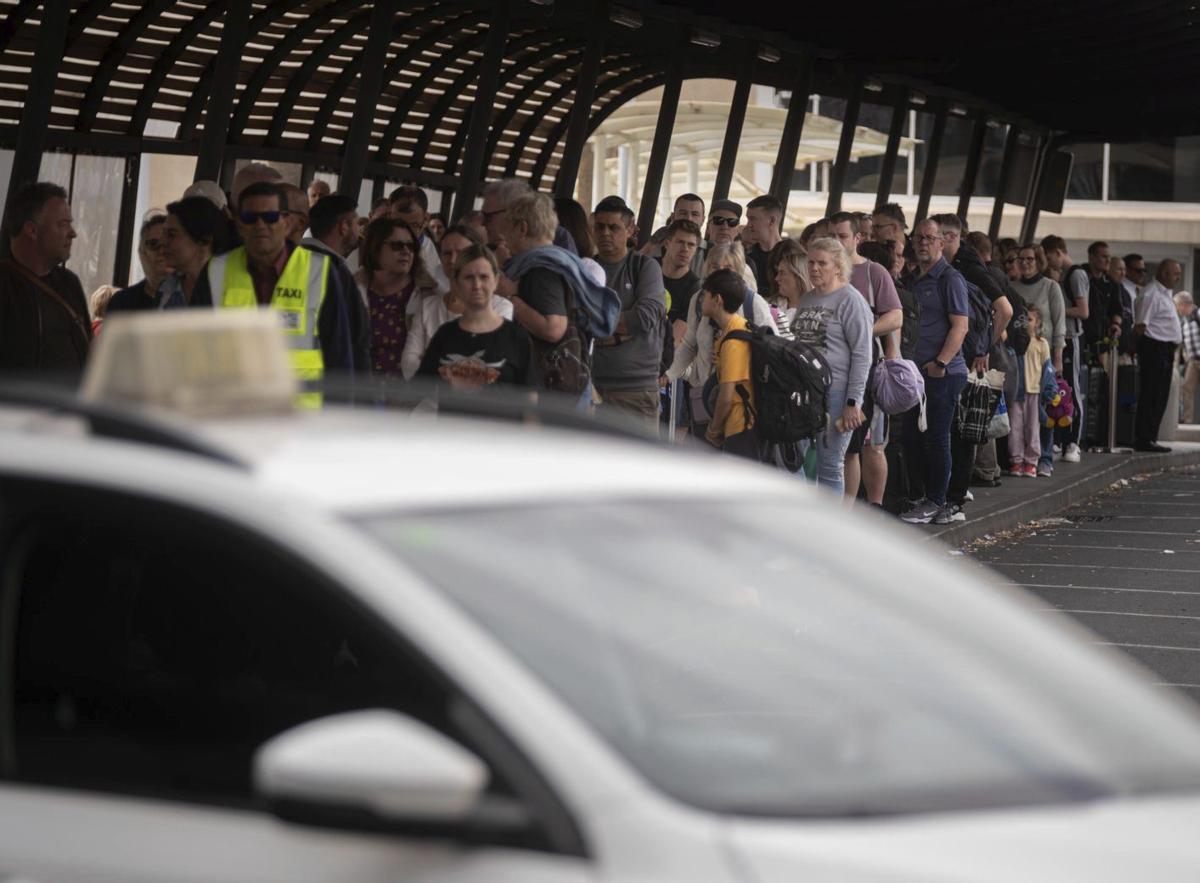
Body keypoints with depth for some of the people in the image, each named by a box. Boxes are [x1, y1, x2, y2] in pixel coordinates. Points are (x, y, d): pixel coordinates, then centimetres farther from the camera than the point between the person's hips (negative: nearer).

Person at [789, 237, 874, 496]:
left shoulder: (850, 300, -6)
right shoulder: (806, 299, 16)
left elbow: (862, 355, -10)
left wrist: (853, 402, -15)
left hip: (835, 393, -7)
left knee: (830, 466, -2)